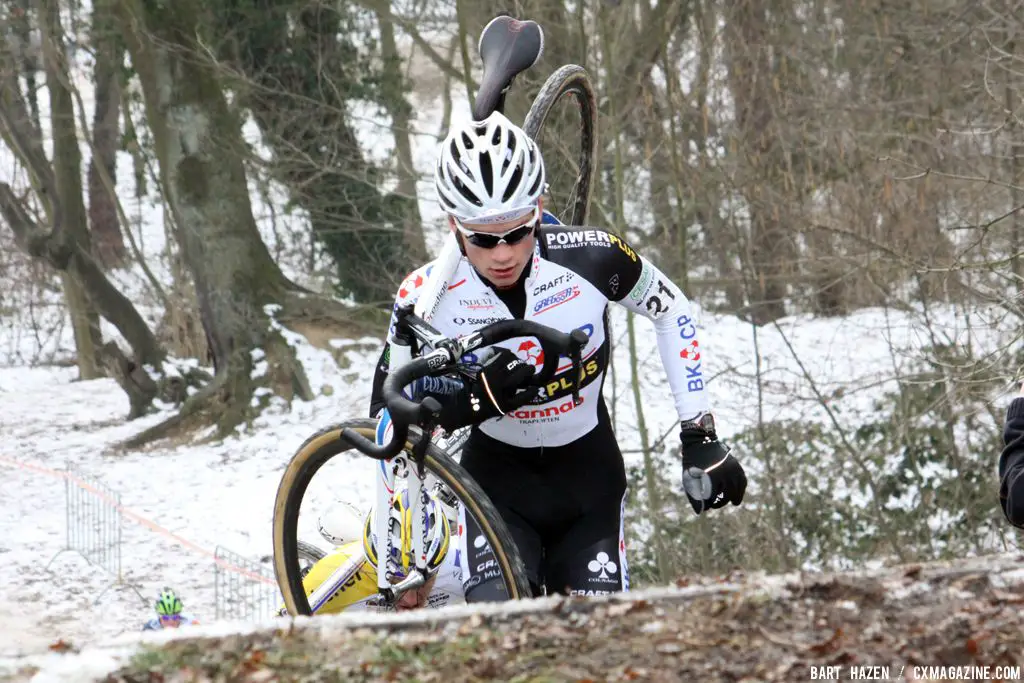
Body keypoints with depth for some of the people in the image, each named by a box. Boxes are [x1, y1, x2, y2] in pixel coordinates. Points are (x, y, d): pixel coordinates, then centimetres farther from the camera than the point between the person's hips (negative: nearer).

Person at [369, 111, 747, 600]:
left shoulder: (592, 258, -20)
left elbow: (672, 314, 0)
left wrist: (700, 435, -4)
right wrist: (473, 402, -29)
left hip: (590, 473, 1)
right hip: (498, 478, -1)